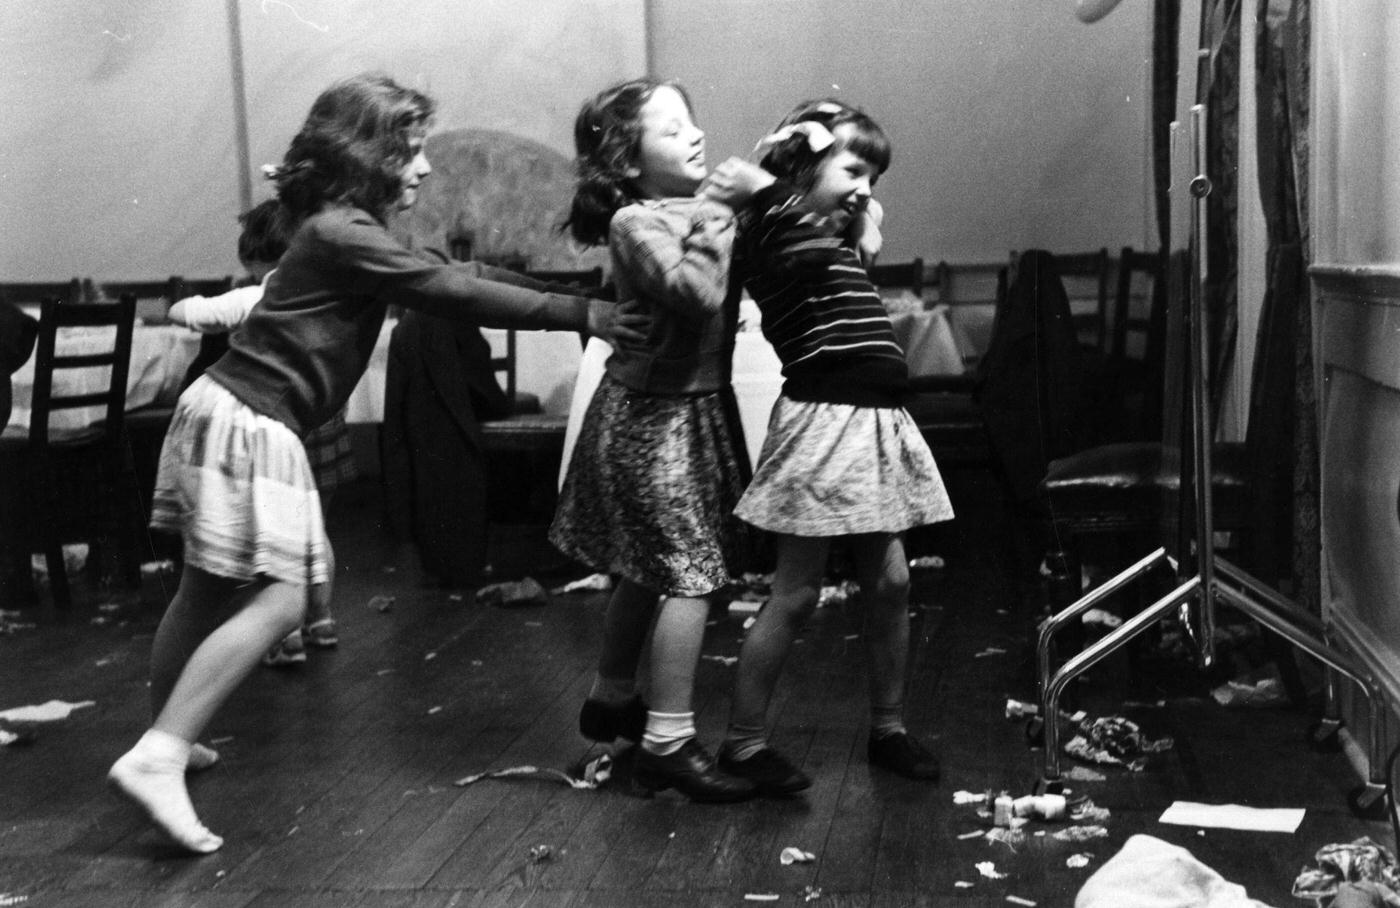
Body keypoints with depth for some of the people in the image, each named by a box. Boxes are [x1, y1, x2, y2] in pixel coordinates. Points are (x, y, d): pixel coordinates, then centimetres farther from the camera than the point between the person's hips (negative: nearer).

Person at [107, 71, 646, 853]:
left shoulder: (348, 230, 15)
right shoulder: (344, 234, -16)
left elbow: (455, 277, 16)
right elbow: (456, 294, -20)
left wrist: (564, 292, 11)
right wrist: (581, 314, -17)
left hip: (229, 409, 10)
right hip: (249, 421, -10)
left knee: (209, 591, 16)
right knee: (277, 602, -12)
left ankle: (168, 740, 27)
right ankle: (156, 759, -14)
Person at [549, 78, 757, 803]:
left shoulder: (696, 208, 10)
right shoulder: (636, 221, -16)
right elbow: (696, 294, -31)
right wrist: (718, 216, -20)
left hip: (686, 407, 9)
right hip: (658, 414, -9)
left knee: (648, 568, 20)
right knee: (690, 571, -9)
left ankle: (612, 699, 36)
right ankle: (668, 743, -3)